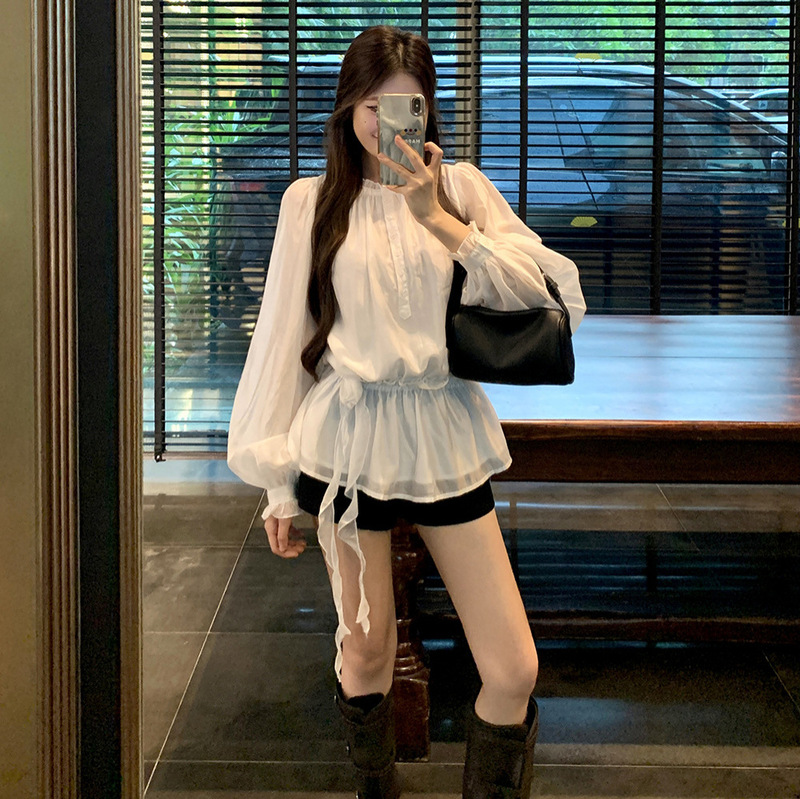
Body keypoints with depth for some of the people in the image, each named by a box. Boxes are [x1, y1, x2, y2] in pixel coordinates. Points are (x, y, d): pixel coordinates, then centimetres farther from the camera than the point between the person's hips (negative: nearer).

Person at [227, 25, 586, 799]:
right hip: (349, 437, -1)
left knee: (514, 670, -3)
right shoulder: (312, 199, 3)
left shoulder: (458, 185, 7)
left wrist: (439, 218, -11)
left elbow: (534, 289, -3)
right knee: (365, 654, 11)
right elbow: (284, 333, 4)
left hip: (443, 435, 1)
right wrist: (277, 480, 4)